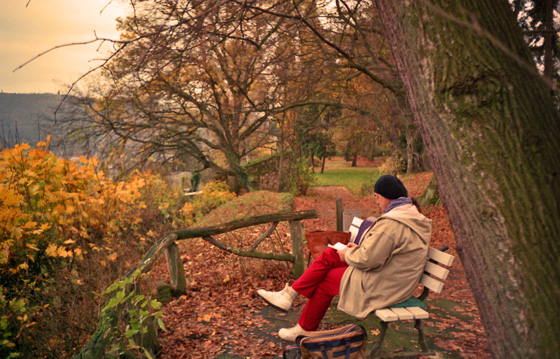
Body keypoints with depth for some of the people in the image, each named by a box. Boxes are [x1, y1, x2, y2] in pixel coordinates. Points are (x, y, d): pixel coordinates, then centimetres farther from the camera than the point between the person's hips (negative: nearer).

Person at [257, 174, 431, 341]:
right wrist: (359, 248, 7)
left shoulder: (391, 223, -26)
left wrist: (348, 254, -6)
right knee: (328, 255, 5)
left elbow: (368, 259, -26)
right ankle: (288, 296, 9)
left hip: (382, 287, -10)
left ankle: (304, 330, 24)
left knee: (326, 280, 5)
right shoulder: (412, 215, 9)